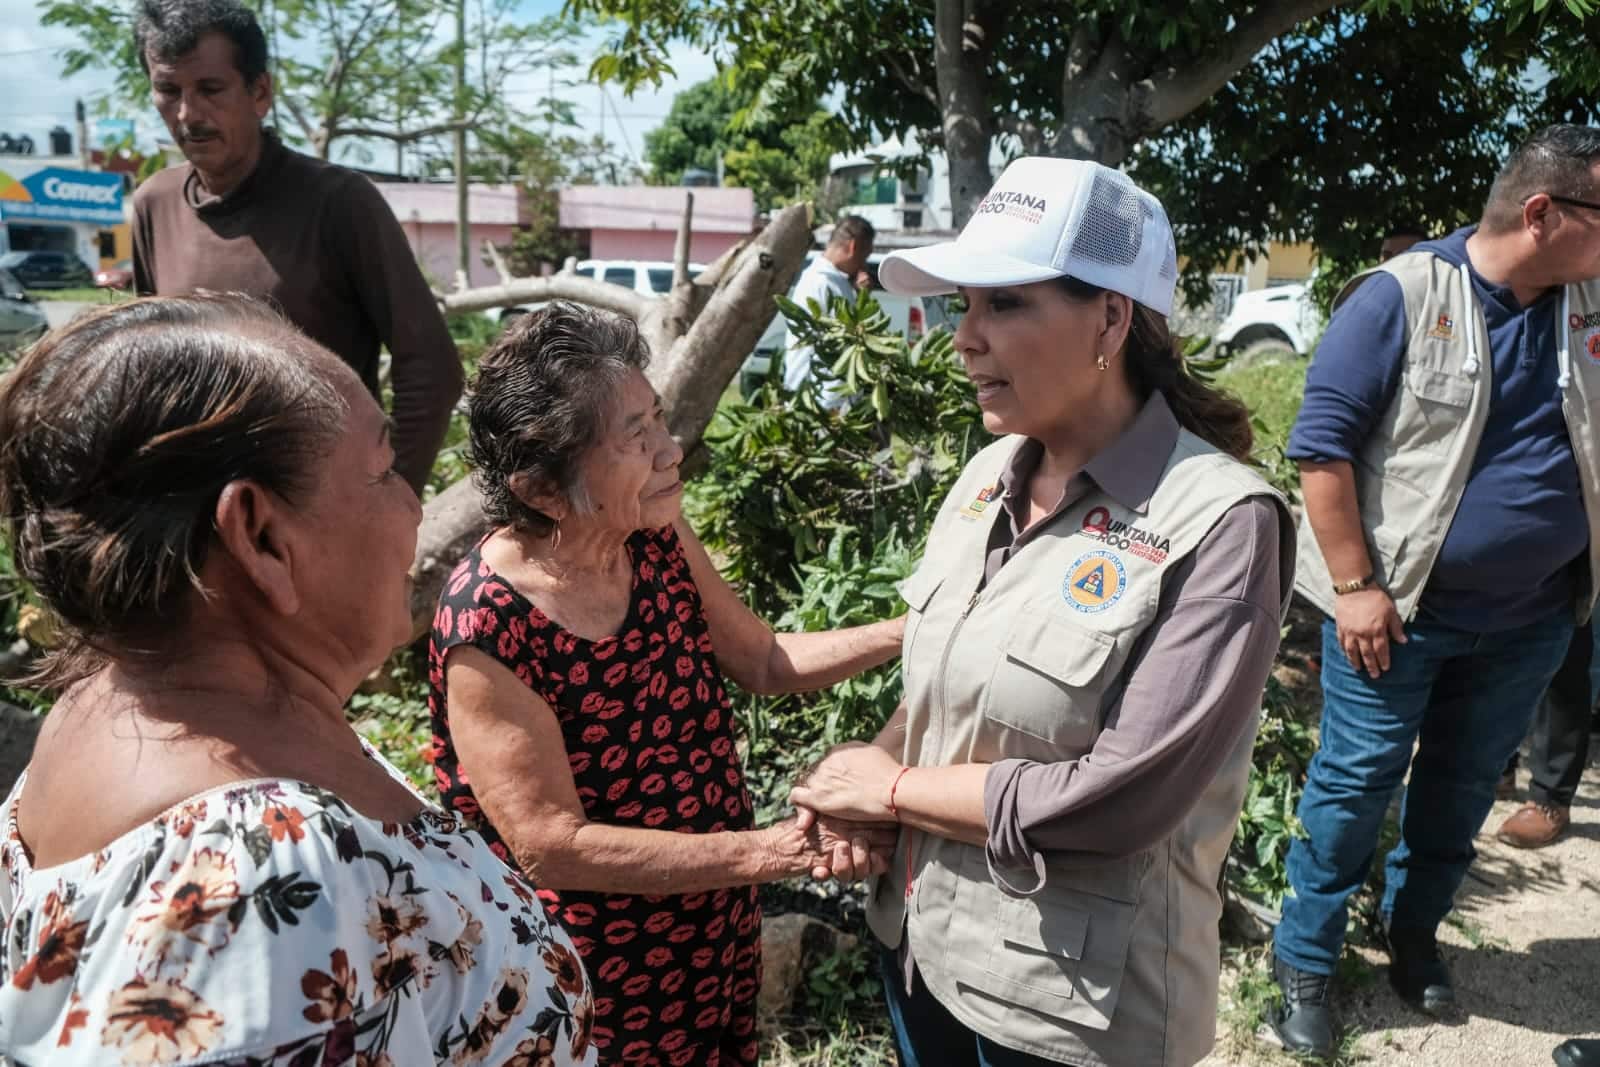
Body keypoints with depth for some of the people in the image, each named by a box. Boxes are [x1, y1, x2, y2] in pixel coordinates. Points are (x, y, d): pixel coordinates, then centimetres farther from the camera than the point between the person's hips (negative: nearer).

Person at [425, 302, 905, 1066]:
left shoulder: (657, 539, -10)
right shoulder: (487, 632, -29)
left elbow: (765, 662, 2)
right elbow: (553, 846, -25)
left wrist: (911, 632, -10)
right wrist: (772, 852, -26)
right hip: (594, 975, -5)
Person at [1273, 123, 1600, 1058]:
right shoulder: (1404, 296, -14)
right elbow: (1323, 442, -16)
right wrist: (1354, 586, -18)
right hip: (1400, 606, -5)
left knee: (1465, 783, 18)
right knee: (1357, 783, 4)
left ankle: (1415, 933, 38)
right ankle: (1307, 962, 20)